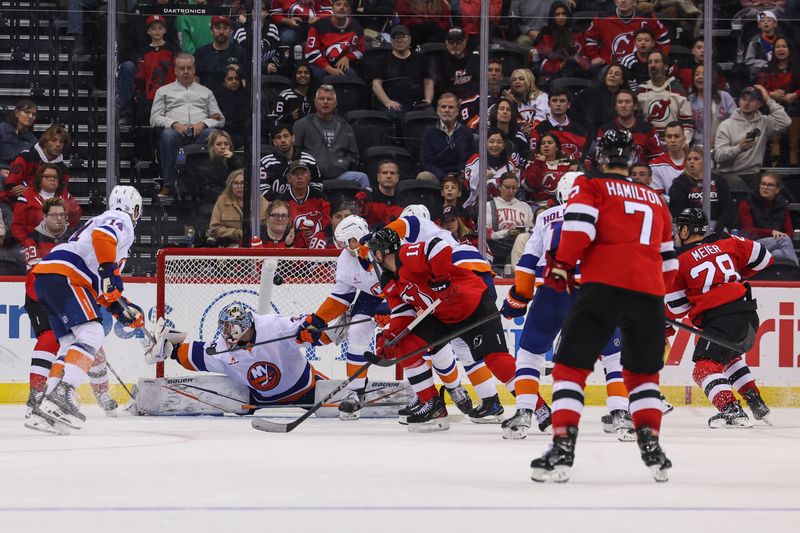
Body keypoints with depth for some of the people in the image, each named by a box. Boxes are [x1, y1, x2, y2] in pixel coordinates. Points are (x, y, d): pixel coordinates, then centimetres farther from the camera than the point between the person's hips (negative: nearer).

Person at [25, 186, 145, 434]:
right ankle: (62, 395, -34)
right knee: (91, 335, -17)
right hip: (64, 276, -10)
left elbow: (102, 287, 30)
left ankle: (46, 408, 2)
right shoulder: (121, 220, 5)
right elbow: (102, 236, -20)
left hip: (45, 279, 10)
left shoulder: (101, 220, 33)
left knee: (71, 345, 10)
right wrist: (109, 273, -24)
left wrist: (121, 307, 23)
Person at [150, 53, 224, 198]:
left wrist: (203, 124, -4)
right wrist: (174, 124, -9)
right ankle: (168, 185, -34)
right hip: (176, 130, -1)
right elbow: (155, 118, 11)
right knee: (168, 136, -39)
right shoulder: (164, 91, 25)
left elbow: (219, 118, 18)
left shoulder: (206, 92, 29)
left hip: (200, 131, 1)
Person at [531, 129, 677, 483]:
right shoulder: (655, 200, 26)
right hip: (649, 293, 4)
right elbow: (668, 259, 30)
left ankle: (563, 448, -12)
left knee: (571, 365, 1)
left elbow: (579, 224, -8)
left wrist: (562, 265, -1)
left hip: (605, 285, -4)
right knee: (643, 372, 22)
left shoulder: (590, 186, 11)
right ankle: (651, 447, 8)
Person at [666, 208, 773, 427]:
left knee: (705, 366, -8)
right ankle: (758, 406, 27)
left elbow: (676, 306, 7)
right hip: (749, 317, 7)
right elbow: (762, 258, 18)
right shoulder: (727, 242, 13)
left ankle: (731, 411, -28)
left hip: (719, 318, -7)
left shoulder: (680, 261, 2)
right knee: (728, 356, 31)